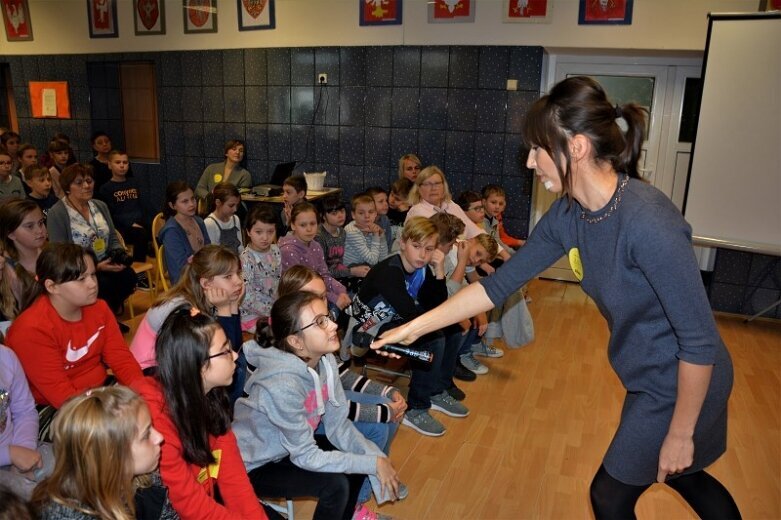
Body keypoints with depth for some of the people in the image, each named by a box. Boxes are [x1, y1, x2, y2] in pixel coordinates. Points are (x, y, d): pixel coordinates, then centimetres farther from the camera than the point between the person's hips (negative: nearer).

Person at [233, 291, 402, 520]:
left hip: (287, 446, 7)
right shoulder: (282, 384, -36)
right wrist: (373, 464, -23)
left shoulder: (325, 360, -15)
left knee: (361, 454, -1)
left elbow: (338, 424, -8)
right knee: (335, 484, -20)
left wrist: (378, 457, -20)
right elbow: (307, 456, -27)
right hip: (252, 466, -7)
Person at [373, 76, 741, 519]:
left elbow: (700, 340, -26)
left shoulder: (646, 222, -33)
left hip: (681, 383, -7)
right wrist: (415, 327, -5)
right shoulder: (568, 214, -9)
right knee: (681, 475, 29)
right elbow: (501, 283, -5)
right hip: (650, 378, 7)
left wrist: (680, 434, -15)